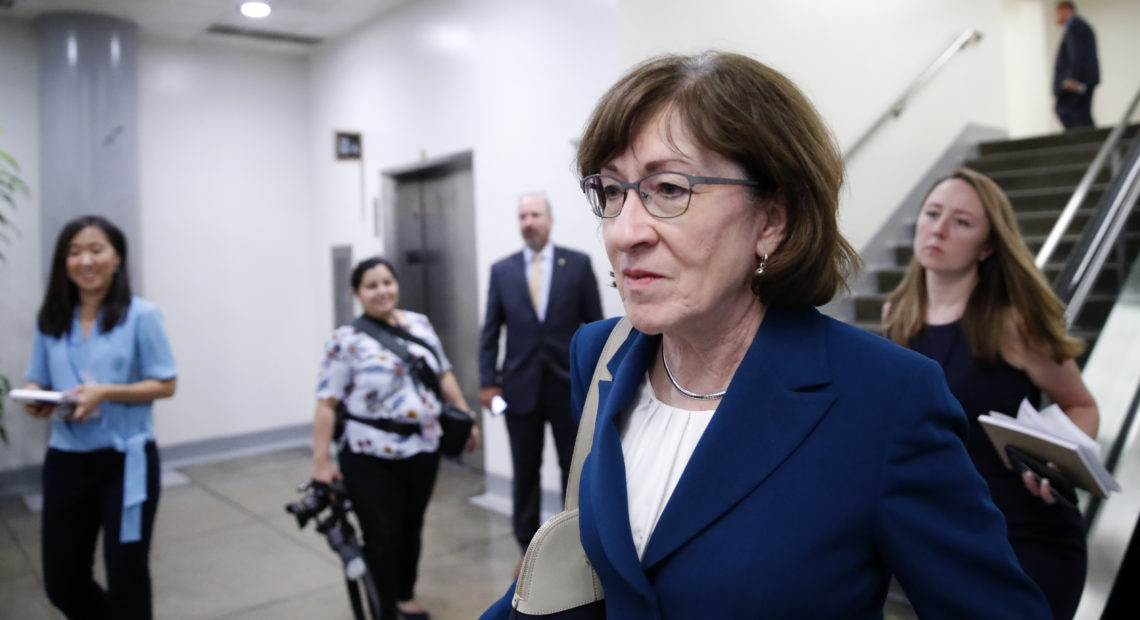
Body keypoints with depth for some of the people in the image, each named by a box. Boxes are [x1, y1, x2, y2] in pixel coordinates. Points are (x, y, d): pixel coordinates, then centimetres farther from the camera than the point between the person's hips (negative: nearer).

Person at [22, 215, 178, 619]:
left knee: (126, 579, 8)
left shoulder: (140, 315, -9)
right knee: (62, 583, 15)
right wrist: (34, 401, -11)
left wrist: (105, 392, -21)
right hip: (66, 461, 4)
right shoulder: (51, 319, 4)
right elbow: (37, 382, 12)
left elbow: (165, 385, -8)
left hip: (125, 461, -4)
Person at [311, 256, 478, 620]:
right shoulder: (346, 340, -8)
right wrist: (321, 461, -14)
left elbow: (444, 375, 12)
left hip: (422, 450, 5)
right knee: (382, 538, -1)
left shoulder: (420, 324, 6)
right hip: (371, 458, -4)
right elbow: (326, 404, -10)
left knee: (411, 529, 17)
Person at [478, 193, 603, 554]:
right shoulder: (502, 270, 5)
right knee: (525, 474, 10)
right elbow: (490, 331, 5)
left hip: (569, 386, -1)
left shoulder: (578, 264, 0)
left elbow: (595, 324, 1)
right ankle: (529, 549, 25)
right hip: (521, 387, 1)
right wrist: (488, 382, -1)